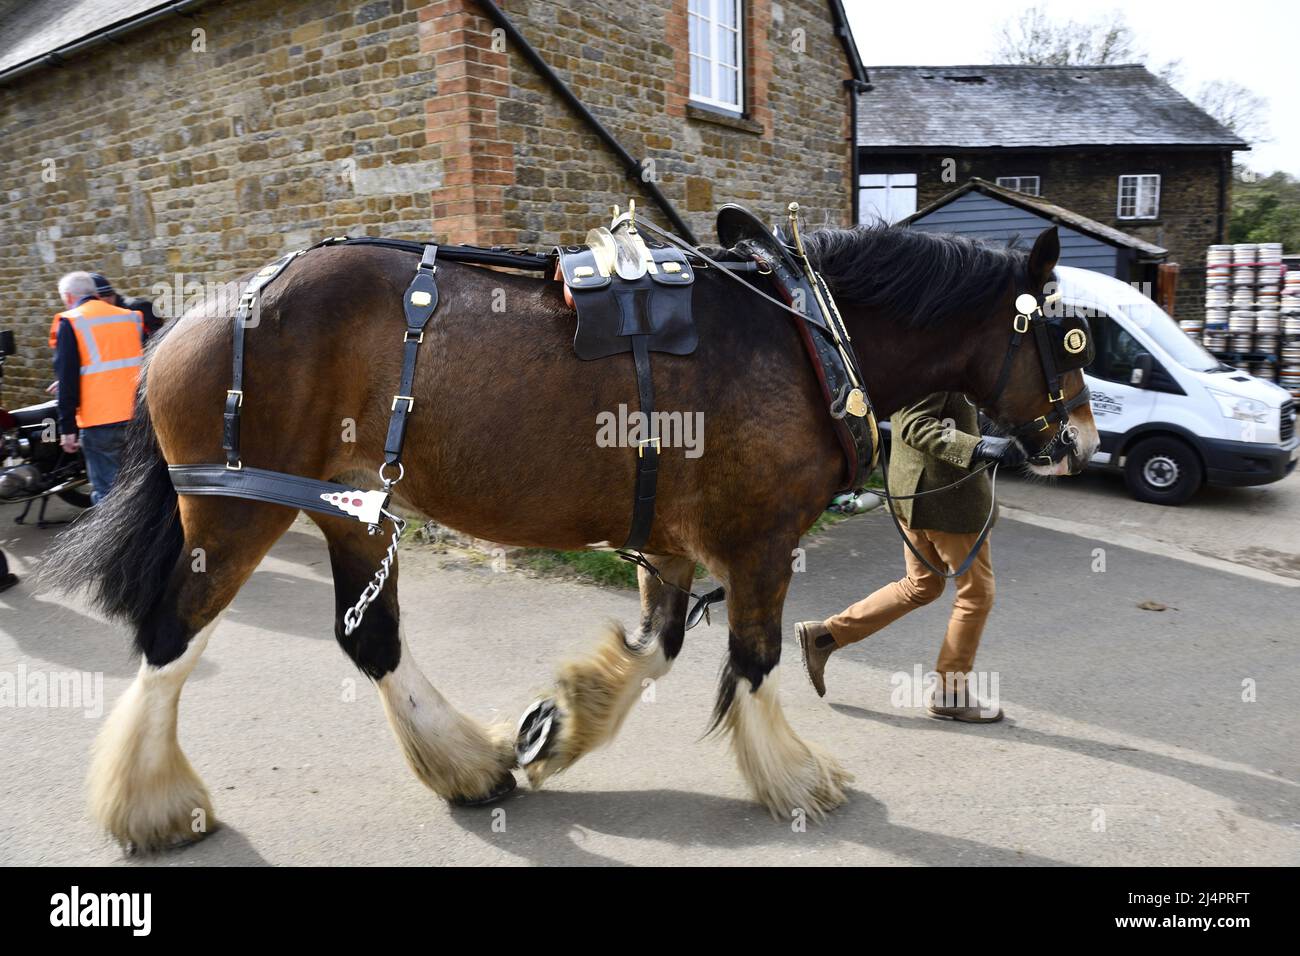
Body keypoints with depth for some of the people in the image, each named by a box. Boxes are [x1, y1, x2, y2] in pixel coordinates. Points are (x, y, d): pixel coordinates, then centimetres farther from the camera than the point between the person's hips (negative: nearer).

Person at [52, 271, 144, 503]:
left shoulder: (70, 322, -2)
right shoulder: (132, 318, 11)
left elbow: (67, 378, -6)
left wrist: (67, 427, -3)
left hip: (101, 422, -5)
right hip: (139, 419, 5)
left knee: (106, 492, 0)